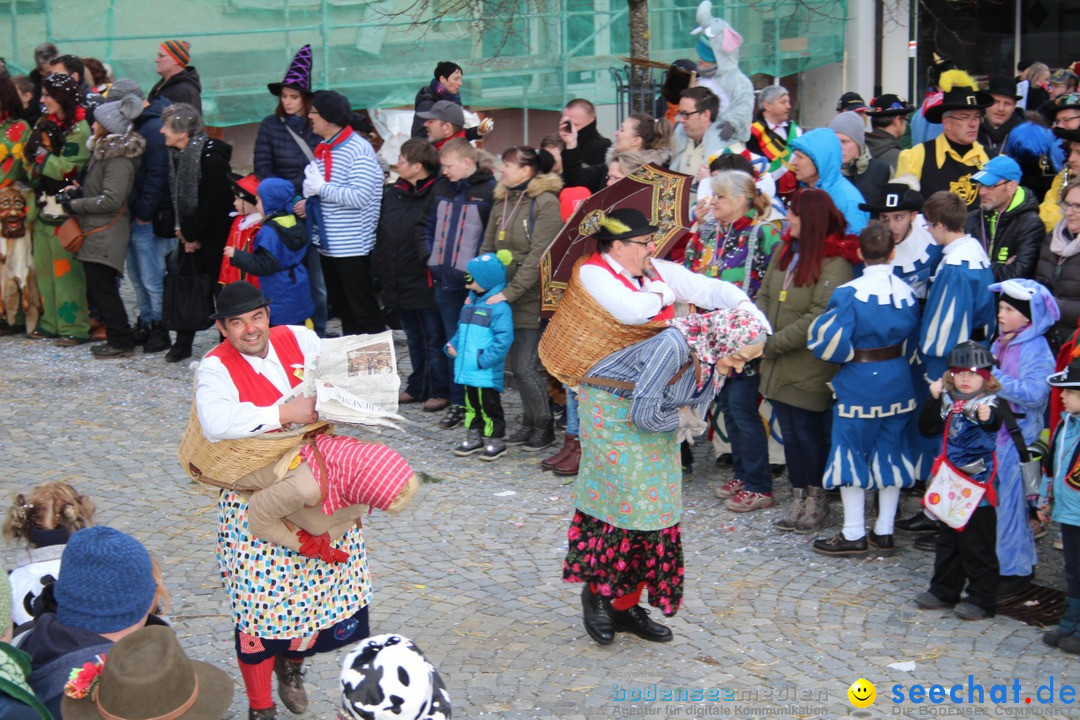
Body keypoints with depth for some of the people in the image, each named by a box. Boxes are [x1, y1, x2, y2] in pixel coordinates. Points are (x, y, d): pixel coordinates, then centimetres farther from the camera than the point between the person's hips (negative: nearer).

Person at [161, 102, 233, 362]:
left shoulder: (210, 155, -19)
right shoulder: (175, 155, 6)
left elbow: (215, 201, -20)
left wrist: (192, 234, -14)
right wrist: (180, 229, 2)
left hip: (213, 235, -8)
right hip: (189, 234, 8)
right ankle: (182, 343, 16)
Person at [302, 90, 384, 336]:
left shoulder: (358, 148, -14)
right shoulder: (322, 149, 10)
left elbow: (360, 196, -24)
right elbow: (314, 185, 21)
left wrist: (321, 188, -17)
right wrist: (308, 201, -2)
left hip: (352, 245, -8)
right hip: (328, 243, 9)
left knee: (363, 310, -3)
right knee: (341, 307, 17)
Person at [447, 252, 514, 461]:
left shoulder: (499, 307, -15)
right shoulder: (470, 303, 13)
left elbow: (504, 338, -21)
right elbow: (462, 330, 25)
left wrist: (484, 359, -22)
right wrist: (452, 345, 7)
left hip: (487, 373, -9)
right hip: (468, 370, 9)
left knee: (489, 405, 0)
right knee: (472, 404, 17)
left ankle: (495, 441, 11)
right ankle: (474, 437, 28)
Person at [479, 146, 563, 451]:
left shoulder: (546, 203, -13)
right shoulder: (501, 202, 11)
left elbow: (537, 257, -19)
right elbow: (487, 248, 15)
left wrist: (509, 292, -21)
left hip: (532, 300, -7)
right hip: (506, 299, 7)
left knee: (525, 366, -8)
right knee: (519, 364, 12)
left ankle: (543, 426, 9)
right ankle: (530, 423, 24)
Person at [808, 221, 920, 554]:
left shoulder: (850, 293, -17)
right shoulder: (907, 292, -1)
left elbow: (828, 340, -20)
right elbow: (912, 341, 9)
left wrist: (852, 354, -1)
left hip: (859, 383, -5)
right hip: (898, 382, 5)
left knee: (852, 451, 5)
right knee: (889, 451, 13)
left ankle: (854, 534, 9)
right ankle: (884, 531, 20)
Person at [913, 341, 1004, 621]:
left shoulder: (988, 402, -13)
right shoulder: (949, 401, 6)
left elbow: (995, 421, -34)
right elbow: (927, 428, 4)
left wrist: (988, 417, -58)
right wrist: (934, 399, -9)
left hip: (978, 486, -7)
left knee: (978, 545, -1)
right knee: (947, 541, 18)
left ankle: (982, 599, 8)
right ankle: (944, 591, 30)